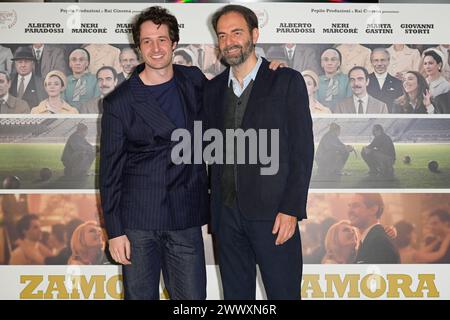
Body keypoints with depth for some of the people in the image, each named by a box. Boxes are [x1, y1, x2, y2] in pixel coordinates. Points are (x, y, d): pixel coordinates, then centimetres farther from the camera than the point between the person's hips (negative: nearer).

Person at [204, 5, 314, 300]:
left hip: (272, 212, -4)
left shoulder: (287, 81, -2)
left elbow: (302, 149, -6)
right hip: (227, 213, 4)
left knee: (283, 292, 4)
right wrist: (215, 205, 6)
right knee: (235, 294, 13)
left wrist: (291, 210, -12)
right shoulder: (213, 89, 12)